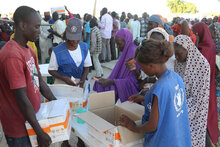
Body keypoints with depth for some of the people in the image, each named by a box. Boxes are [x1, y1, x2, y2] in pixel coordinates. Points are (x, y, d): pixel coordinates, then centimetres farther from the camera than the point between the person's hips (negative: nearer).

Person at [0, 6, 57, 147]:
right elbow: (22, 99, -25)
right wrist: (40, 133, -19)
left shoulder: (29, 49, 5)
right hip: (19, 127, -8)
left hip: (33, 117, 8)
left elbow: (40, 83, 10)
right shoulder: (12, 56, -26)